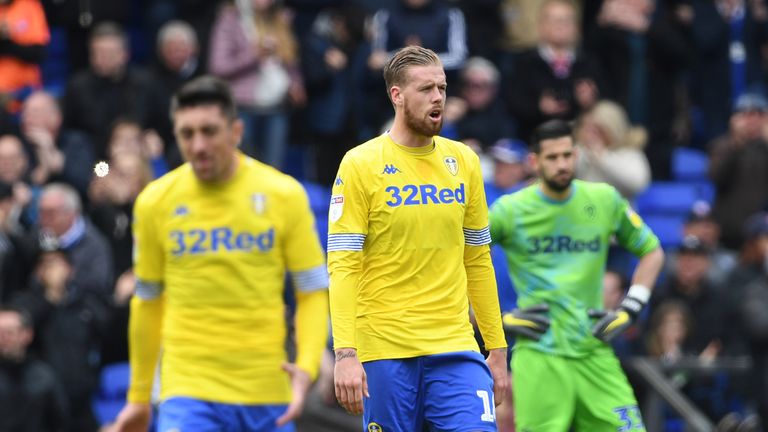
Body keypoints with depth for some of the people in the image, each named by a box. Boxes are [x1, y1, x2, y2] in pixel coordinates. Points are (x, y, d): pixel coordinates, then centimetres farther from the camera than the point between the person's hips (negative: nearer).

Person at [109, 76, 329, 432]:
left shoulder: (284, 194, -1)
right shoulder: (154, 202, 2)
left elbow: (313, 291, 2)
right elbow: (147, 302, 12)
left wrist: (306, 368, -14)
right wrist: (138, 396, 15)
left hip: (268, 392, 1)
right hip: (188, 391, -1)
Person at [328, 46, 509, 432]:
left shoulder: (464, 162, 10)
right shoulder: (360, 165, -3)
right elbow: (342, 265, -8)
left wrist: (497, 347, 13)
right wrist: (345, 353, -17)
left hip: (455, 347, 3)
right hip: (384, 352, -3)